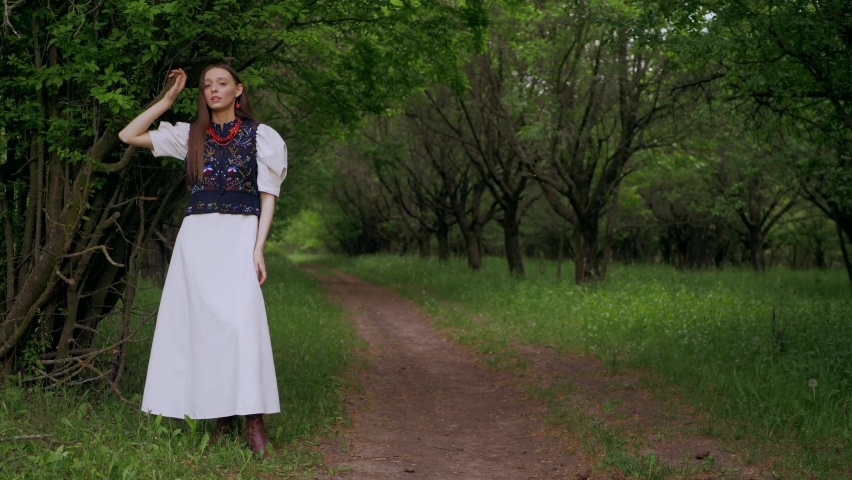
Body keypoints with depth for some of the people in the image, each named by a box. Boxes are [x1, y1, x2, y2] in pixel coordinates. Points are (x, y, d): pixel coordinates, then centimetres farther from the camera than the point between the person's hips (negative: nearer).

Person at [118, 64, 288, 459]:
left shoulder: (260, 136, 7)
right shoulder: (191, 135, 15)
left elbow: (268, 195, 2)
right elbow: (128, 135, 13)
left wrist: (258, 248, -8)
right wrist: (169, 98, 11)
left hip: (239, 233, -3)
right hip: (196, 234, 3)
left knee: (242, 318, -17)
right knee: (202, 321, -3)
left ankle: (253, 420, -17)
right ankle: (220, 414, 4)